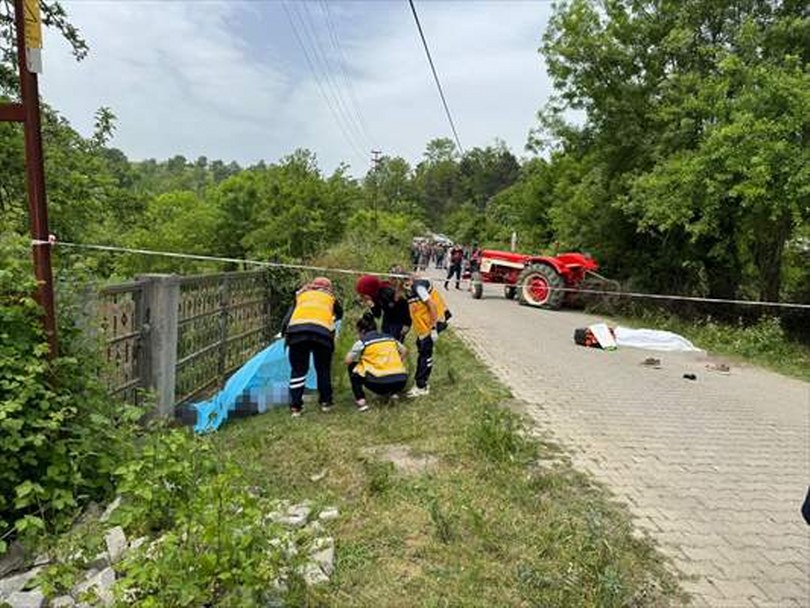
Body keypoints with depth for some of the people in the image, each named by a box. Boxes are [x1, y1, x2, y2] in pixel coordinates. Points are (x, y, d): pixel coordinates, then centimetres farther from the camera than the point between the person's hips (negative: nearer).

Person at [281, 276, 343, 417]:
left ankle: (295, 407, 11)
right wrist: (332, 320, 69)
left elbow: (288, 317, 20)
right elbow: (340, 314, 50)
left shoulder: (301, 295, 32)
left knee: (298, 370, 11)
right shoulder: (330, 297, 32)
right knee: (323, 369, 18)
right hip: (322, 331, 0)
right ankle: (326, 402, 27)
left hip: (297, 329, 1)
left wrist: (284, 332, 27)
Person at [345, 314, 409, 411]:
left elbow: (348, 361, 7)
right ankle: (392, 393, 22)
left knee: (352, 367, 18)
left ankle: (361, 401, 5)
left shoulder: (362, 342, 5)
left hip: (380, 383, -6)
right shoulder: (390, 338, 18)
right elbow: (404, 352, 25)